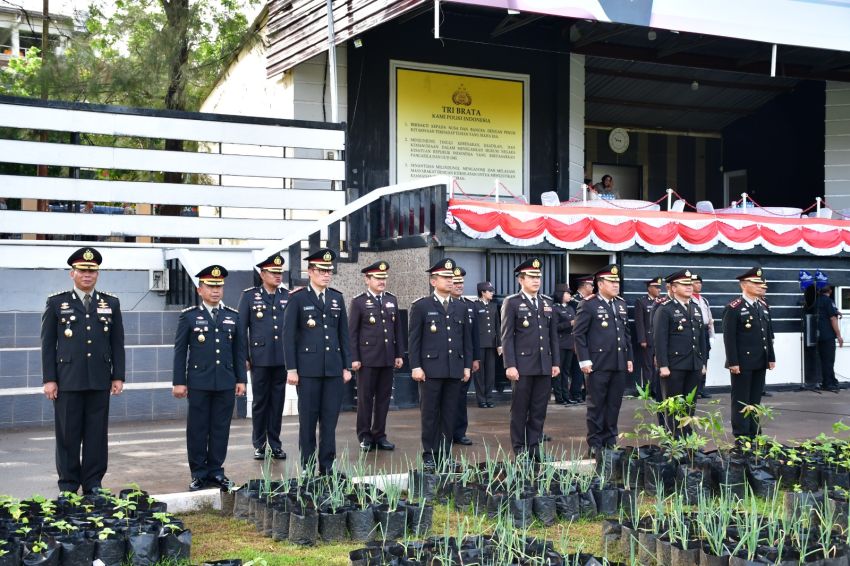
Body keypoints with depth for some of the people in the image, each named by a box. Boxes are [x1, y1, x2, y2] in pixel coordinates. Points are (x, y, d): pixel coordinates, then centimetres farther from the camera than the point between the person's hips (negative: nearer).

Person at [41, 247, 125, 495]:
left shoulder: (111, 303, 10)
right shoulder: (56, 302, 5)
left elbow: (117, 343, 10)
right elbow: (48, 343, 2)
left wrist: (118, 376, 4)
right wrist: (49, 379, -4)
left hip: (100, 381, 2)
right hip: (68, 380, -2)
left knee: (97, 433, 4)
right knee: (68, 434, 3)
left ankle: (93, 483, 13)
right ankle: (68, 484, 12)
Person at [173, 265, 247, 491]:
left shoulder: (233, 316, 10)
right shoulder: (189, 316, 2)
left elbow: (239, 350, 11)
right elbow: (180, 351, 1)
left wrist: (241, 379, 7)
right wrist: (179, 382, -3)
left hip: (226, 383, 3)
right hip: (199, 383, -2)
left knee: (221, 428, 6)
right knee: (198, 429, 3)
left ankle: (216, 471, 16)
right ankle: (199, 474, 12)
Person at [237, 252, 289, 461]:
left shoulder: (288, 296, 8)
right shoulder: (249, 295, 1)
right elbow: (241, 328, 1)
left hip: (282, 358, 2)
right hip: (260, 359, -2)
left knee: (278, 401, 7)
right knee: (260, 402, 5)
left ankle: (275, 444, 16)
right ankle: (259, 445, 14)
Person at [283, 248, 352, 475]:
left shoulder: (337, 298, 11)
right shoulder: (297, 298, -1)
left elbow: (344, 334, 13)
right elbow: (288, 335, -3)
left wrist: (347, 366, 9)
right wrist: (291, 369, -8)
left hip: (334, 369, 4)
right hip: (308, 369, -4)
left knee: (330, 419, 5)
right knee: (308, 420, 3)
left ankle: (327, 465, 13)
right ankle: (308, 466, 11)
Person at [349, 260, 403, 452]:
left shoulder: (392, 300, 11)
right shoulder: (358, 302, -3)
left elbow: (397, 329, 13)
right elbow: (352, 332, -4)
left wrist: (399, 354, 9)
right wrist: (354, 358, -9)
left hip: (387, 358, 4)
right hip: (367, 358, -4)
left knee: (384, 397, 8)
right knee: (365, 398, 3)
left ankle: (379, 435, 17)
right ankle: (365, 437, 12)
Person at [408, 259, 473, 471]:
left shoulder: (461, 308, 14)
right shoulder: (421, 306, 1)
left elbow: (467, 339, 15)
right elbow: (414, 339, -1)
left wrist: (467, 366, 9)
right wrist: (415, 366, -8)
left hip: (455, 370, 4)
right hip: (430, 369, -4)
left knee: (450, 414, 6)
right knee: (430, 414, 1)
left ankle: (445, 454, 14)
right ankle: (429, 456, 9)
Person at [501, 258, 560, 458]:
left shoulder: (547, 302, 14)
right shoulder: (512, 303, -1)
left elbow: (553, 335, 15)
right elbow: (507, 337, -6)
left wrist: (556, 362, 9)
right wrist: (510, 365, -13)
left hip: (545, 366, 5)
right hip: (523, 365, -5)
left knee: (539, 410, 6)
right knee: (520, 409, 3)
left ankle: (534, 446, 15)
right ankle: (519, 449, 11)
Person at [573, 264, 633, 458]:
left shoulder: (621, 304, 14)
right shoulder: (588, 305, -6)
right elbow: (578, 334, -8)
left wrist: (629, 358, 15)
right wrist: (584, 360, -13)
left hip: (619, 365, 6)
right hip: (598, 365, -6)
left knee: (614, 405, 10)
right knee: (596, 405, 2)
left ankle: (610, 441, 20)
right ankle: (595, 444, 9)